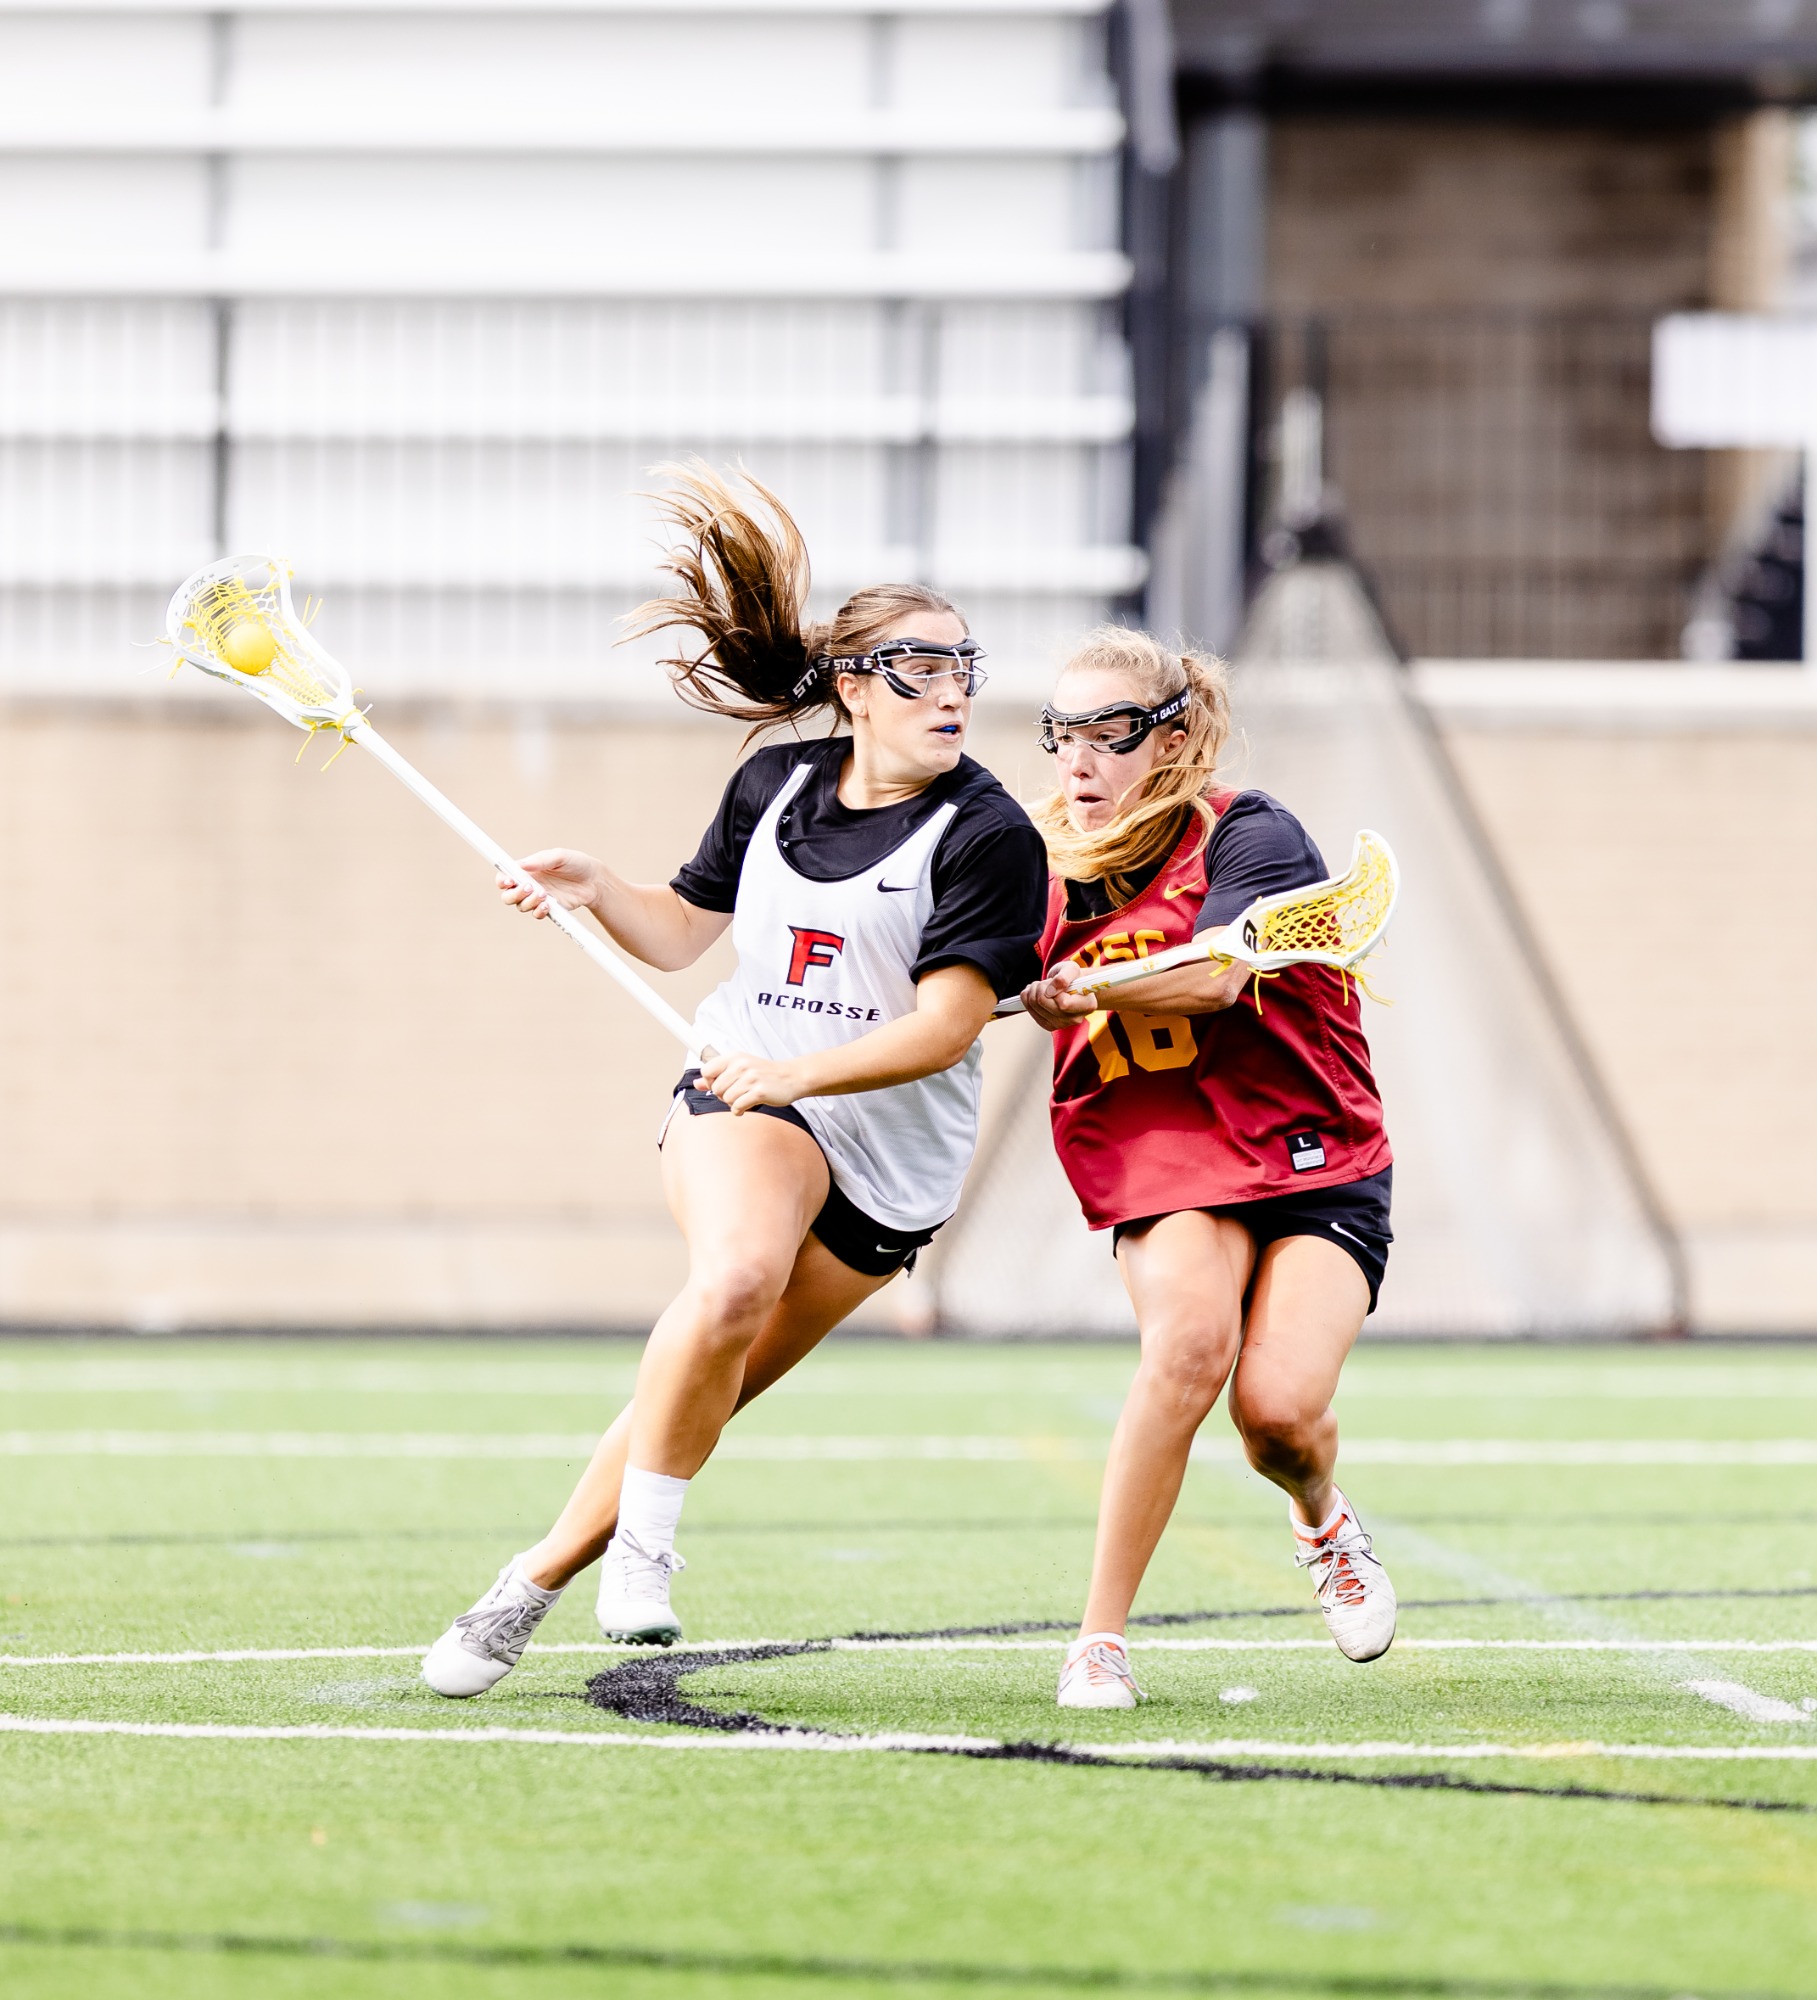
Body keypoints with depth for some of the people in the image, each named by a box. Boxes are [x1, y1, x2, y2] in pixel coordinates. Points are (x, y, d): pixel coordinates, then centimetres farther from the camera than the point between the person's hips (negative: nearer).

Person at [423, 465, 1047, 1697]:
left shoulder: (989, 836, -9)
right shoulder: (775, 785, 6)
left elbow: (946, 1025, -17)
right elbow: (682, 932, 20)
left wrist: (799, 1069, -28)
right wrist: (591, 888, 0)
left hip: (889, 1157, -1)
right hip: (741, 1100, 1)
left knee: (698, 1397, -2)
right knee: (736, 1274, -33)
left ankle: (531, 1585, 15)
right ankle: (642, 1542, -20)